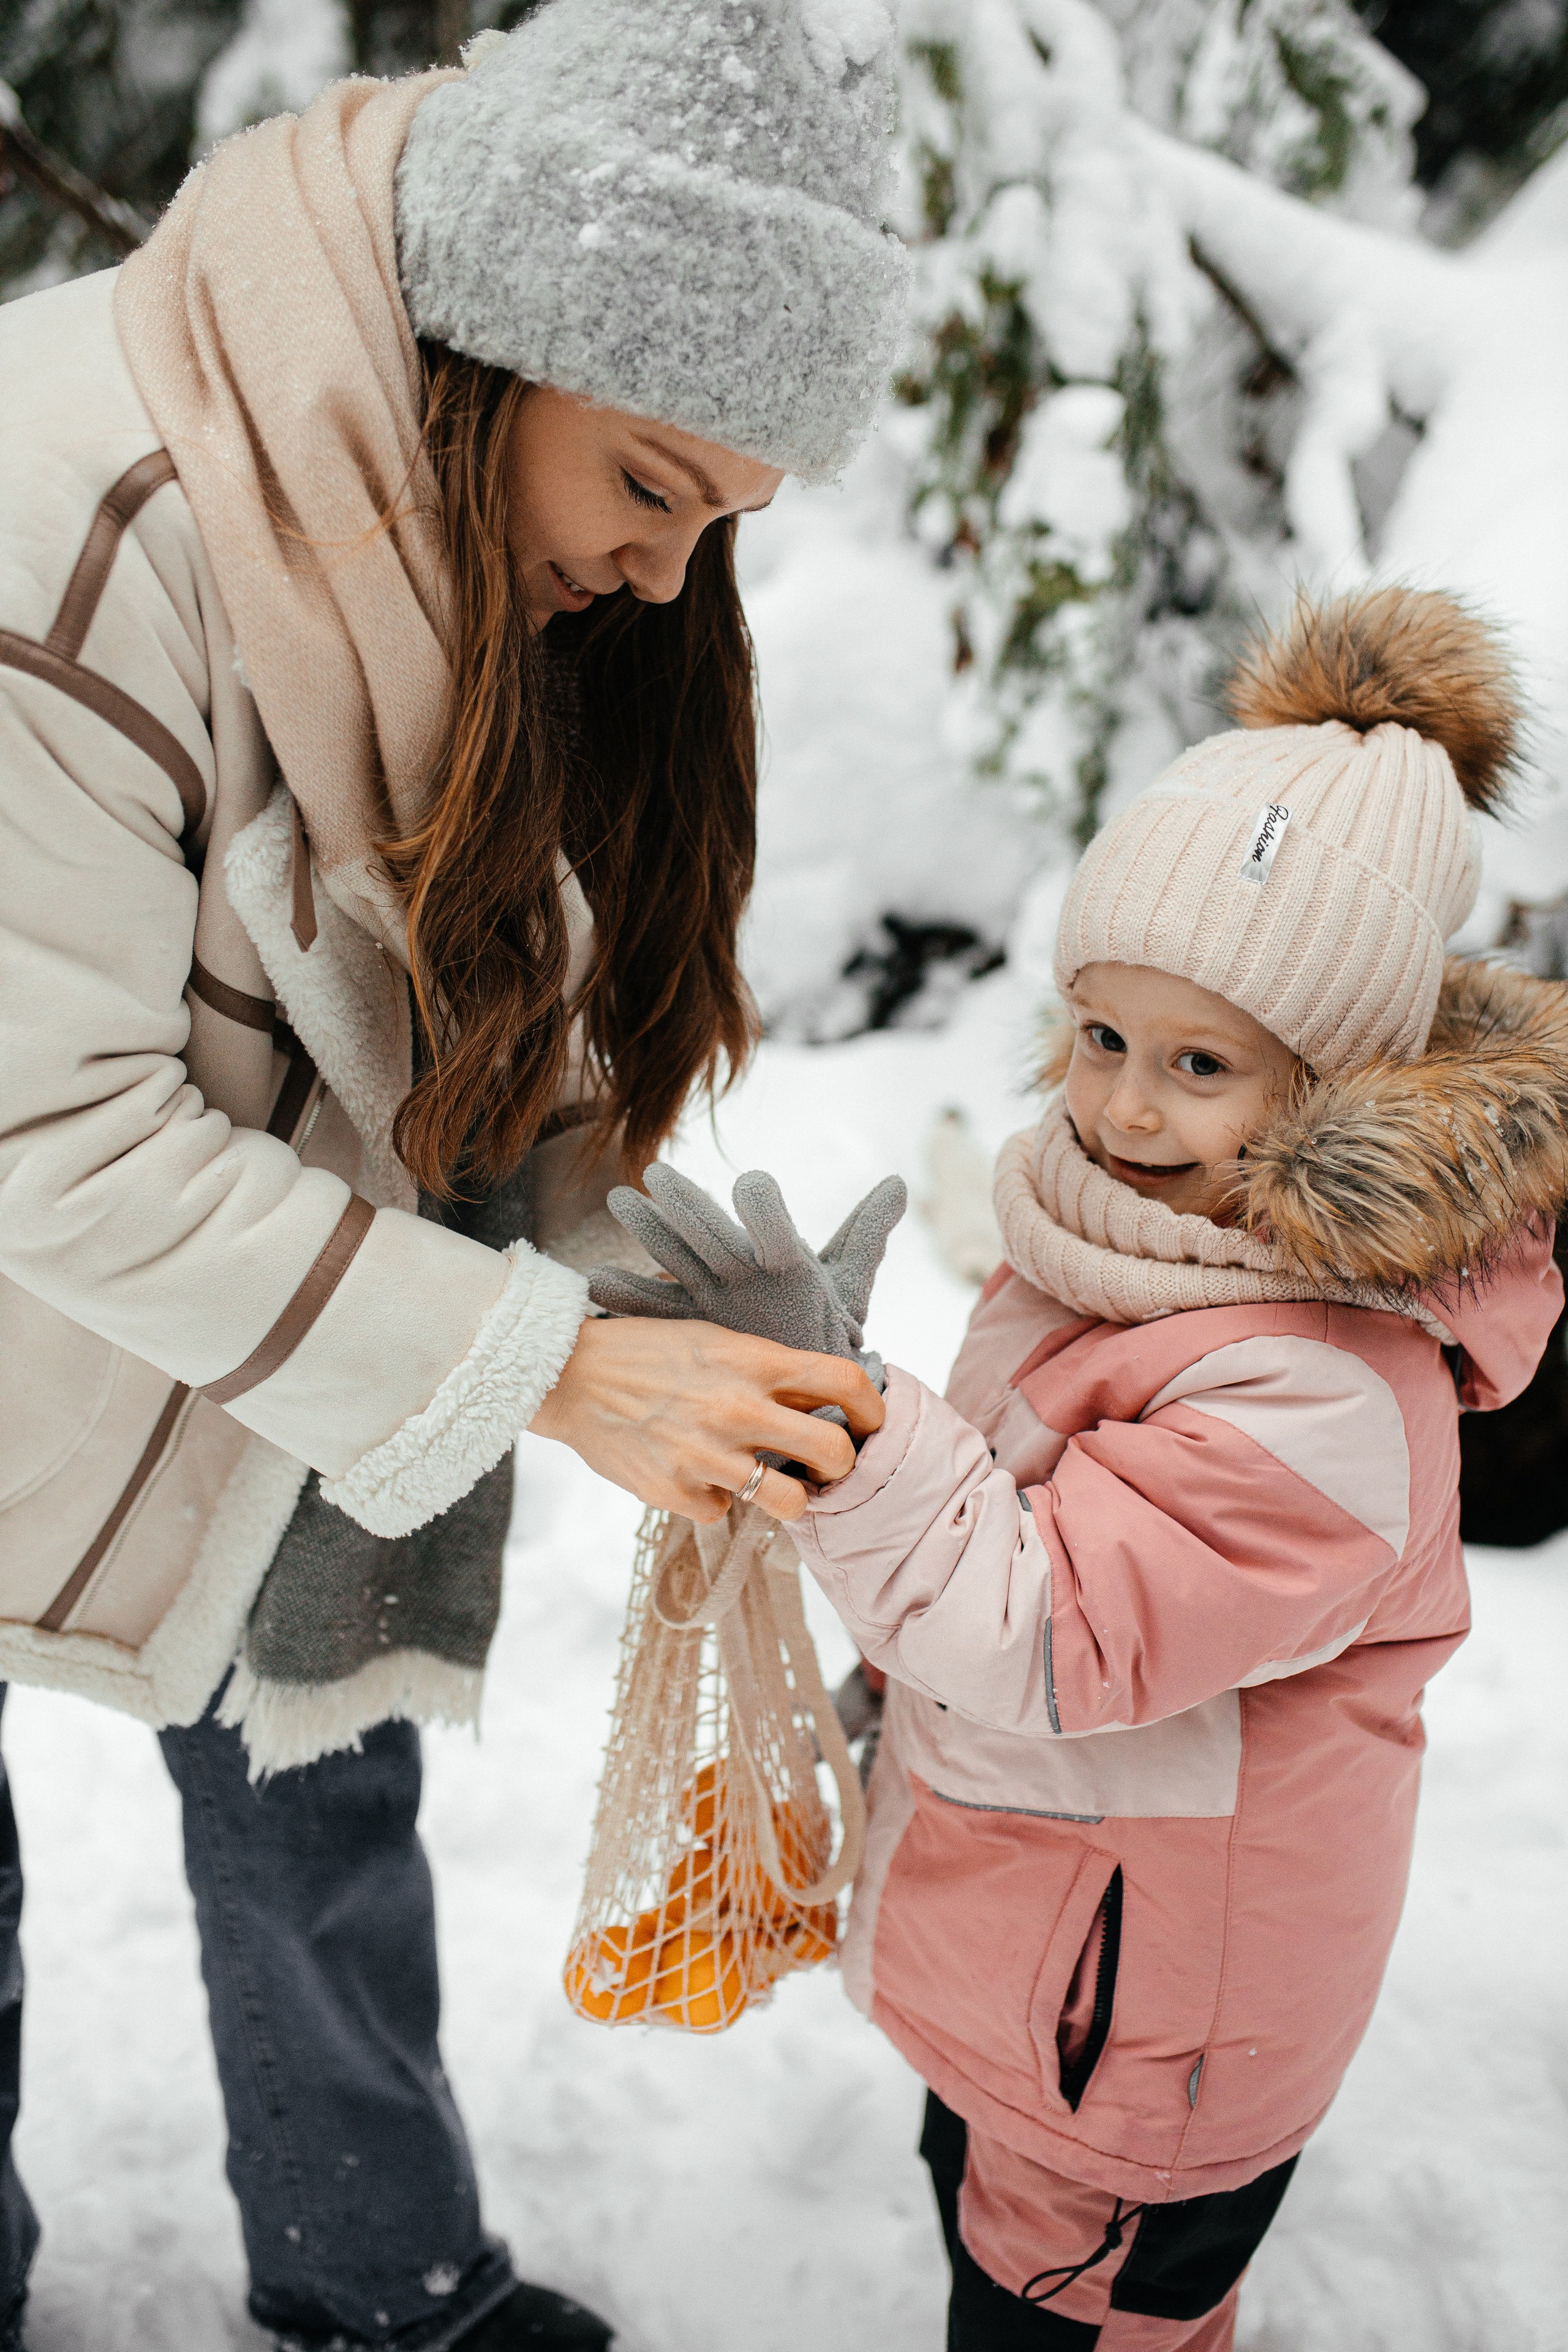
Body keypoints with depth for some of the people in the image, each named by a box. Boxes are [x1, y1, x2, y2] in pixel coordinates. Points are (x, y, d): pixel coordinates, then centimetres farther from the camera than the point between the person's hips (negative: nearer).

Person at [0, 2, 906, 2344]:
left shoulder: (498, 531, -8)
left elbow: (520, 1006, 0)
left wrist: (679, 1319, -11)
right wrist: (542, 1363, -31)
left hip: (290, 1333, 6)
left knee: (321, 1799, 19)